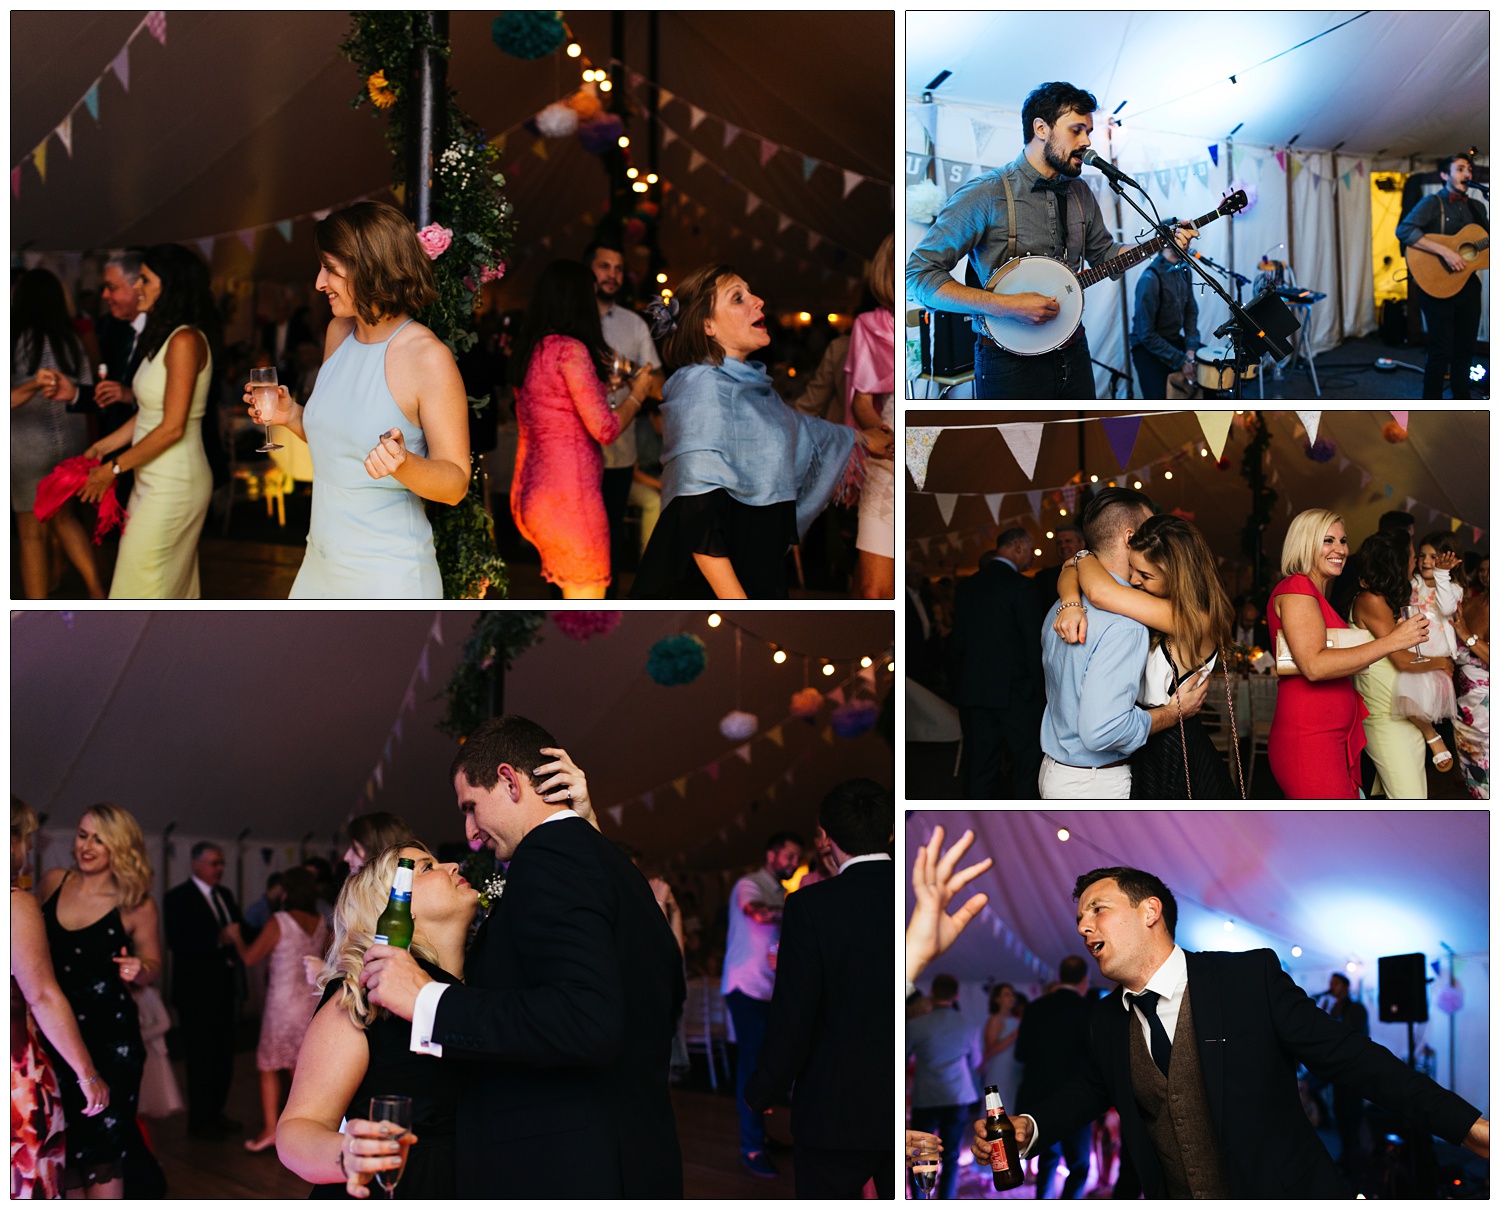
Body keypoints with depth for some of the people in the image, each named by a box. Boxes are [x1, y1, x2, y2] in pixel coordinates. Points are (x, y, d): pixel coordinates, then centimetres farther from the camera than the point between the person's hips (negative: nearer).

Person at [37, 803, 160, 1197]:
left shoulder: (136, 906, -7)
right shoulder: (52, 883, 2)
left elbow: (152, 963, 5)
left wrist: (139, 970, -16)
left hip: (109, 1036, -3)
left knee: (99, 1155, 0)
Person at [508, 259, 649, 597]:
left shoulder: (529, 351, 11)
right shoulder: (571, 350, -14)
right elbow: (604, 428, -13)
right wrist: (636, 394, 2)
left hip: (533, 493, 9)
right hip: (568, 494, -9)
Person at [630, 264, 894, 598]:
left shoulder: (751, 386, 12)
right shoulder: (702, 388, -15)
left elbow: (795, 429, 35)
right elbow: (696, 514, -22)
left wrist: (859, 438, 51)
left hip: (758, 575, 9)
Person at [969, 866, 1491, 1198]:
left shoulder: (1252, 978, -10)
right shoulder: (1106, 1021, 5)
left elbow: (1348, 1055, -8)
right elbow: (1093, 1089, 22)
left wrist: (1467, 1125, -12)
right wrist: (1027, 1126, 1)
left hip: (1285, 1192, -4)